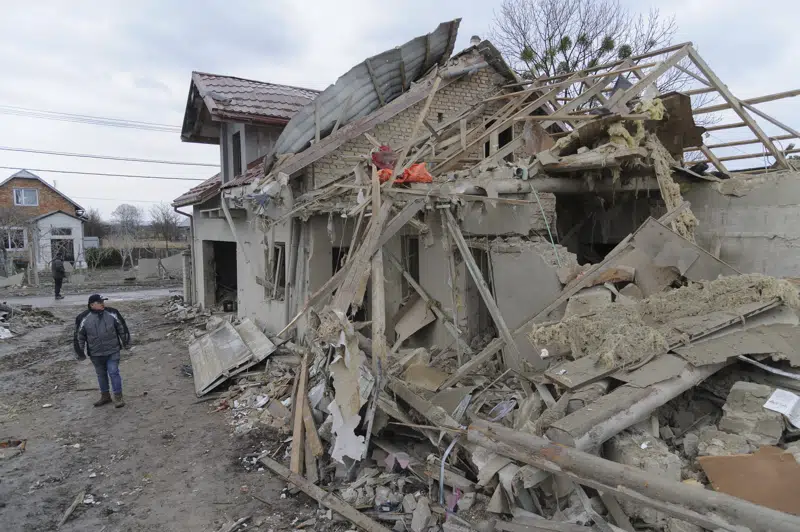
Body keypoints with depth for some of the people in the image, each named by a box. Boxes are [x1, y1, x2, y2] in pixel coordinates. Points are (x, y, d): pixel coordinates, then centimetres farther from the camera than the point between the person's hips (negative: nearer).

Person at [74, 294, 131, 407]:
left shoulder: (112, 313, -6)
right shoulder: (84, 318, -8)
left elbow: (122, 327, 6)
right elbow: (79, 336, 1)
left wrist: (126, 342, 11)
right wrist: (80, 353, 5)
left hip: (113, 351, -1)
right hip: (96, 354, 1)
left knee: (113, 372, -4)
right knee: (101, 374, 16)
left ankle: (118, 397, 8)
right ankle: (105, 396, 32)